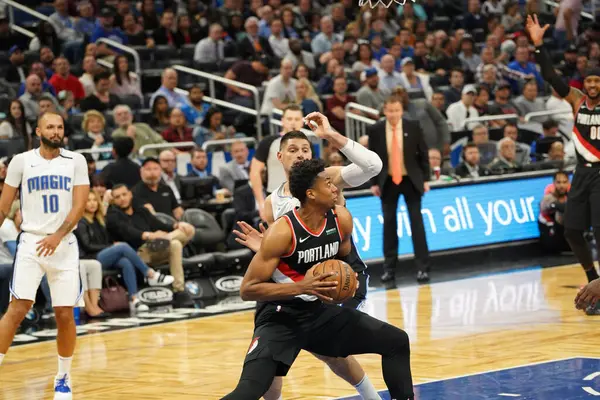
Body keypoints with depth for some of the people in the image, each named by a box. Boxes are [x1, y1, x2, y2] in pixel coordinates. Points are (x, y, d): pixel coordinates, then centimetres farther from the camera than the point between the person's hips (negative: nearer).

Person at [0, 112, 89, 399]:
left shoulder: (76, 161, 2)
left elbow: (79, 205, -6)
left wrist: (58, 236, -19)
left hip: (65, 245, 1)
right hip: (31, 243, -1)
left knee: (65, 314, 2)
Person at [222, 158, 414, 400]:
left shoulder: (341, 219, -5)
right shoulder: (282, 231, -24)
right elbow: (247, 289, -23)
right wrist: (302, 287, -31)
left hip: (319, 311, 7)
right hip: (280, 316, -7)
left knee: (397, 342, 5)